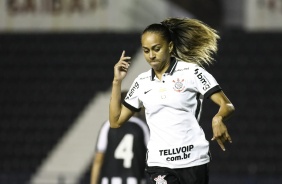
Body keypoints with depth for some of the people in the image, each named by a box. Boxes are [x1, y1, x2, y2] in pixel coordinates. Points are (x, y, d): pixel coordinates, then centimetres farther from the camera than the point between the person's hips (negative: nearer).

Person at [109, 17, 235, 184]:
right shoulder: (142, 82, 10)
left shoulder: (191, 72, -2)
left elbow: (227, 106, -8)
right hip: (160, 164, 2)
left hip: (194, 161, -2)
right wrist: (117, 82, 7)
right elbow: (116, 121, 14)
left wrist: (218, 119, -31)